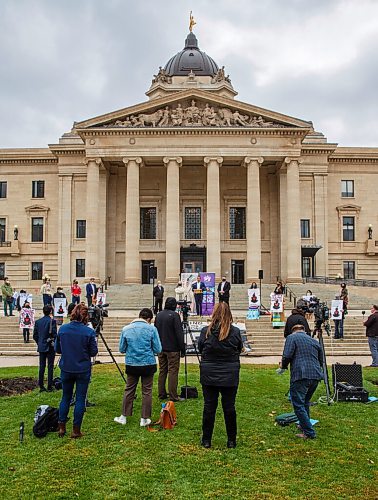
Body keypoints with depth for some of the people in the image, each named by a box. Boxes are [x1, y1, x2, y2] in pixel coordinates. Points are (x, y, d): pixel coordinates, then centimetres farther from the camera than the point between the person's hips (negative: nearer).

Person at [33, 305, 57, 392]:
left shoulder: (38, 321, 3)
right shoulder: (52, 321, -12)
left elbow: (35, 336, 7)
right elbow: (54, 334, -14)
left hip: (41, 347, 5)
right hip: (50, 347, -4)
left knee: (41, 367, 9)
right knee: (50, 367, 2)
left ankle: (41, 386, 12)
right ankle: (49, 386, 4)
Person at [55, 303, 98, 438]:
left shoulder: (62, 329, -5)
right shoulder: (89, 332, -13)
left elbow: (57, 349, 4)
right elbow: (94, 352, -7)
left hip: (66, 369, 3)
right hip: (83, 370, -3)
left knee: (66, 397, 17)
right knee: (80, 399, 7)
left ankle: (61, 427, 20)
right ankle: (76, 430, 11)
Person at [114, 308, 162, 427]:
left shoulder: (126, 329, 0)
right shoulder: (151, 329, -7)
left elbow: (122, 349, 5)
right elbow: (158, 350, -6)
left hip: (131, 364, 2)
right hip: (148, 364, -2)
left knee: (129, 390, 14)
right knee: (147, 392, 8)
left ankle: (124, 417, 20)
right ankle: (144, 419, 13)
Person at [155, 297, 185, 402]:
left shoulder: (159, 315, 9)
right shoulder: (174, 315, -11)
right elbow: (179, 333, -14)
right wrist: (182, 349, -9)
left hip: (161, 349, 6)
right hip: (172, 349, -6)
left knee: (162, 371, 12)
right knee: (173, 371, -4)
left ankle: (162, 394, 16)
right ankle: (173, 396, -4)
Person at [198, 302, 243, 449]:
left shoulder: (206, 331, -10)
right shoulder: (235, 332, -10)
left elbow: (200, 349, 5)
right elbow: (240, 350, 5)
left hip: (209, 375, 0)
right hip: (230, 376, 0)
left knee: (209, 407, 9)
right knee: (229, 407, 9)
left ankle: (206, 440, 18)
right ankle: (231, 440, 19)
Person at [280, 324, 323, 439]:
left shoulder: (292, 338, 4)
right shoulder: (314, 341, 21)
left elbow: (287, 356, -9)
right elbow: (321, 361, 24)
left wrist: (283, 365, 10)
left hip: (300, 375, -7)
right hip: (316, 375, 7)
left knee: (298, 405, -2)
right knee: (305, 402, 23)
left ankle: (309, 432, -4)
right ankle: (304, 425, 33)